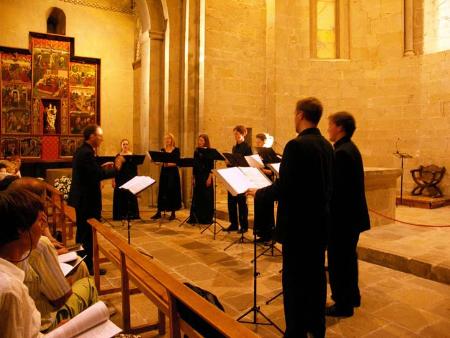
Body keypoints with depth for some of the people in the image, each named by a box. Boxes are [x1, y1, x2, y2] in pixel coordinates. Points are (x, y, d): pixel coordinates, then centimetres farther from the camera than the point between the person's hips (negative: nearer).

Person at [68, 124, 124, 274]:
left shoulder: (81, 151, 11)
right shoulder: (87, 153, -21)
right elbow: (99, 175, -28)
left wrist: (102, 167, 9)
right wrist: (116, 168, -15)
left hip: (81, 199, 11)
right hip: (88, 200, -11)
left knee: (83, 232, 21)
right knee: (89, 234, 1)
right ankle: (89, 266, 12)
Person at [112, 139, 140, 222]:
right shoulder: (118, 156, 2)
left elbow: (135, 168, 4)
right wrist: (114, 180, -3)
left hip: (130, 178, 0)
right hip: (120, 178, 0)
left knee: (130, 196, 3)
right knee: (120, 196, 1)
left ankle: (131, 214, 12)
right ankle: (121, 214, 10)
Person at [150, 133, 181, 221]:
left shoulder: (176, 150, -1)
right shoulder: (162, 150, 11)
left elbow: (177, 162, -10)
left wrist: (169, 163, -28)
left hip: (173, 172, -3)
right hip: (164, 172, 4)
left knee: (172, 191, -1)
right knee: (162, 191, 5)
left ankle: (173, 213, 8)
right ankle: (159, 212, 11)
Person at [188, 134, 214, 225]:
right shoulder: (196, 151, 11)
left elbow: (211, 166, -9)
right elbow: (195, 165, 13)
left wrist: (209, 178, -15)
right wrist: (194, 178, 10)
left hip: (206, 176, -5)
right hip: (198, 176, 5)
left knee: (206, 197, 1)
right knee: (196, 197, 7)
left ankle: (207, 219, 10)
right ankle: (195, 218, 14)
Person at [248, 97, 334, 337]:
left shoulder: (296, 145, -19)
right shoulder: (327, 146, 7)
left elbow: (283, 188, -22)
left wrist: (258, 192, -5)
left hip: (298, 224, -8)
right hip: (320, 221, 9)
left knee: (294, 280, 4)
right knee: (316, 275, 18)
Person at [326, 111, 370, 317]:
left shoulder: (341, 152, -21)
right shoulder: (351, 148, 11)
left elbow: (335, 188, -25)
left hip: (343, 216, -10)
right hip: (352, 214, 10)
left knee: (338, 261, 3)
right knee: (348, 258, 21)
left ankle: (343, 305, 16)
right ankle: (352, 297, 37)